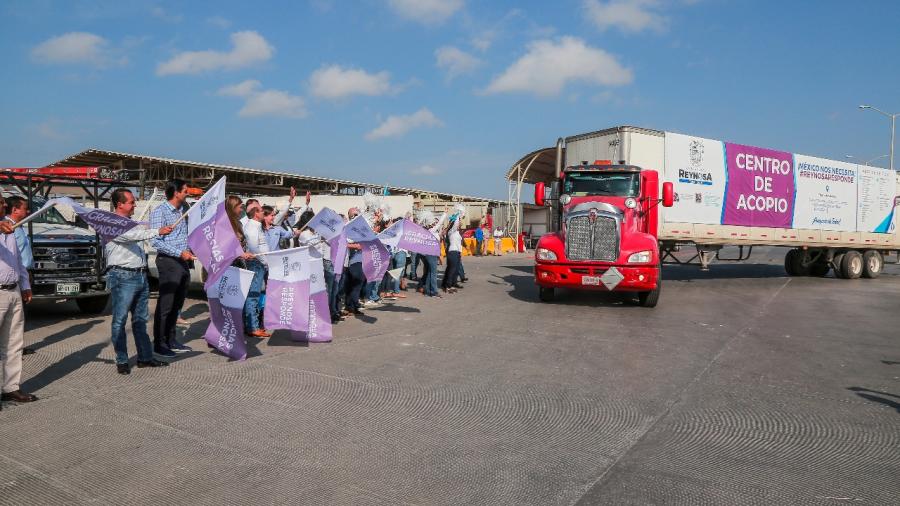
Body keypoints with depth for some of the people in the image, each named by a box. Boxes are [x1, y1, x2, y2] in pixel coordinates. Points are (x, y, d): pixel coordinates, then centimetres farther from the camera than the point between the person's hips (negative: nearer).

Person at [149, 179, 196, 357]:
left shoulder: (184, 208, 12)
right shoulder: (160, 211, -11)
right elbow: (156, 241, -18)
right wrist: (180, 253, -22)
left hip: (183, 262, 8)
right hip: (168, 262, -8)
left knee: (177, 303, 13)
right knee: (165, 305, -2)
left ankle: (171, 340, 24)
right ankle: (159, 344, 6)